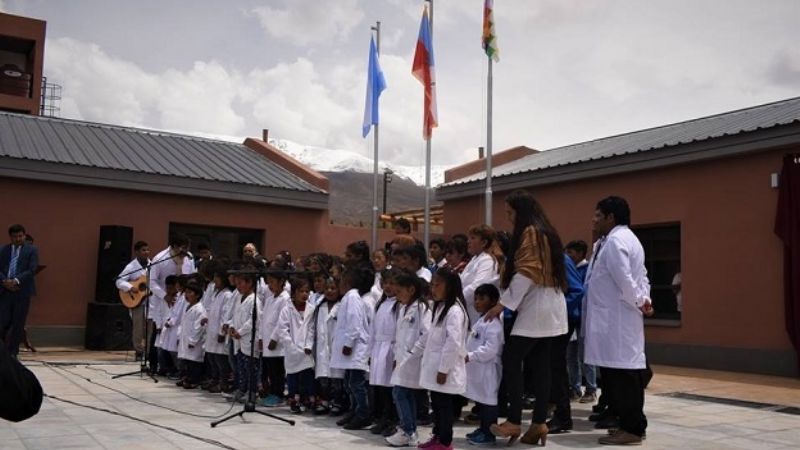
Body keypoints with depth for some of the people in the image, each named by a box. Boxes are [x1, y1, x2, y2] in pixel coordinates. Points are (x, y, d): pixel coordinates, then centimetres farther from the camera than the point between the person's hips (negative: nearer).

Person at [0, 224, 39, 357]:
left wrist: (16, 281, -17)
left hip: (22, 291, -2)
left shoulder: (32, 250, 4)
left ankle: (13, 352, 12)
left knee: (18, 324, 2)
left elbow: (32, 270, -6)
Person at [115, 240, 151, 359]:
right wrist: (130, 288, -23)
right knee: (138, 328, 0)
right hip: (137, 301, -3)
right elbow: (119, 281, -9)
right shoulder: (131, 267, -5)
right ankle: (139, 351, 12)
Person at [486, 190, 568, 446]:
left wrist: (502, 303, -14)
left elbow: (525, 274, -18)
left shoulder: (529, 233, -10)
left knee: (511, 360, -8)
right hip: (547, 307, 10)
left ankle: (514, 421, -7)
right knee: (540, 365, 7)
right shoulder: (545, 232, 18)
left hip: (535, 307, -10)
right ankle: (539, 423, 7)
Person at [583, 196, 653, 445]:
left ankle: (631, 428, 0)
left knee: (621, 372, -5)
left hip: (616, 320, -10)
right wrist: (645, 299, 6)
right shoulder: (625, 238, 20)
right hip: (616, 319, 10)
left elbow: (624, 280, -20)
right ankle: (630, 423, 18)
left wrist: (640, 303, -7)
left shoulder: (615, 241, -14)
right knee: (625, 371, 12)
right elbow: (641, 276, 19)